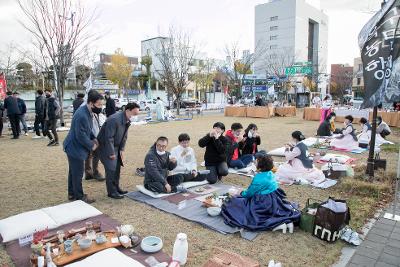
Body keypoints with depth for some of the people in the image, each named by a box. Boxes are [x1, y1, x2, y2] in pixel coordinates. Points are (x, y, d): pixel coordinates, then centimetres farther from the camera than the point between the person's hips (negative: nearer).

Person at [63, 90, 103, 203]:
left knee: (73, 172, 20)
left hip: (73, 146, 10)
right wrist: (91, 146, -13)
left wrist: (93, 138, 1)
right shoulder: (82, 116, -30)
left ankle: (72, 194, 35)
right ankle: (79, 197, 19)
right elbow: (81, 136, -25)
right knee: (78, 173, 4)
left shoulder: (87, 111, 1)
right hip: (75, 148, -10)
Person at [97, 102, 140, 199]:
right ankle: (111, 192, 5)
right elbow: (108, 138, -27)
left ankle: (116, 188, 27)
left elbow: (124, 136, 8)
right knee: (111, 168, -8)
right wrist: (111, 153, -21)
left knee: (117, 166, 13)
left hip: (115, 146, 9)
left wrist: (122, 149, 2)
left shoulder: (128, 120, -2)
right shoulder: (114, 119, -30)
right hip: (105, 145, -9)